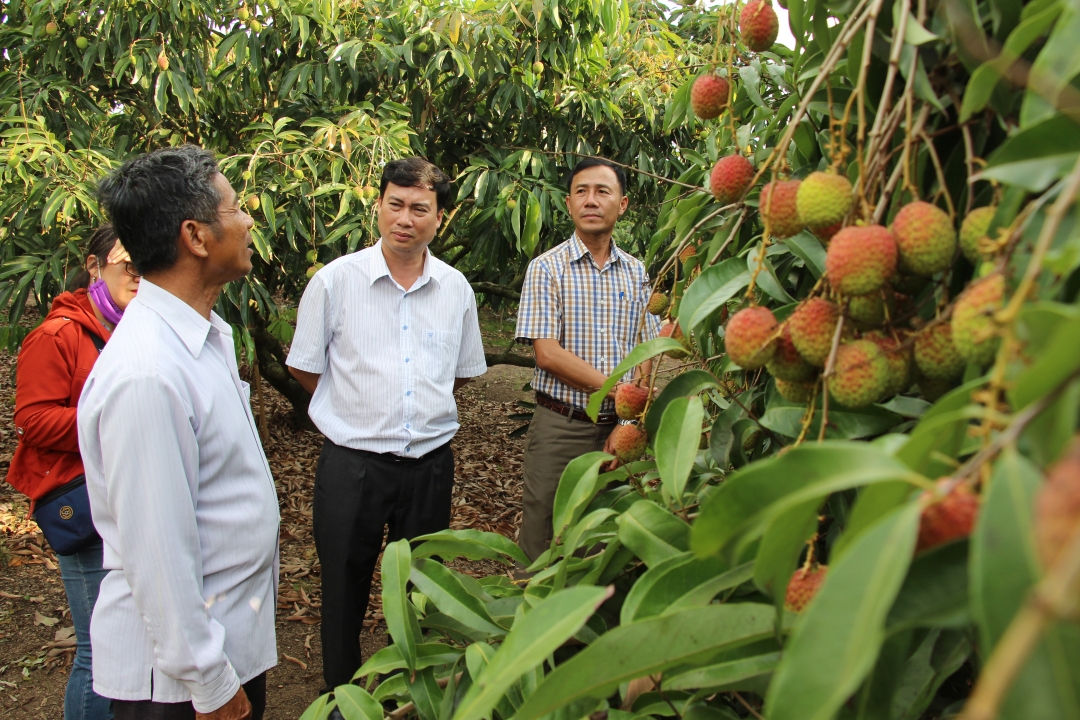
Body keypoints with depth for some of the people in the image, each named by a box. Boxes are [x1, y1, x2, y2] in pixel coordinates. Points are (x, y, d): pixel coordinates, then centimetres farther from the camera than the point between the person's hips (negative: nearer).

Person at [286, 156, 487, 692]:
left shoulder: (456, 288, 2)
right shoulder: (335, 280, -7)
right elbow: (304, 368, 2)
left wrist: (422, 408, 10)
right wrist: (362, 409, 6)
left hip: (430, 463, 3)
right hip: (352, 462, -3)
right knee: (344, 592, 10)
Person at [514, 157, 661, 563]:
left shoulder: (636, 273, 9)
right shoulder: (547, 268, -4)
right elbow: (548, 354, -12)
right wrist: (618, 390, -15)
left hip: (619, 427, 4)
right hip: (561, 427, -3)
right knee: (542, 545, 3)